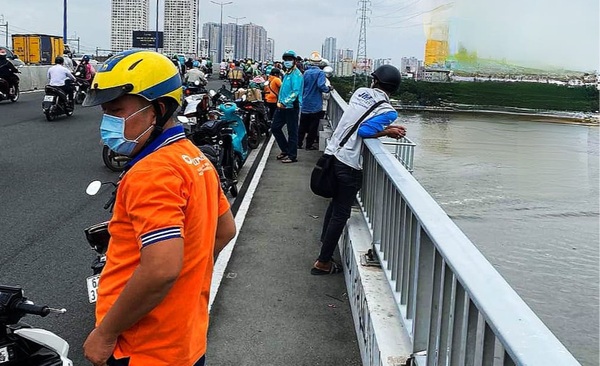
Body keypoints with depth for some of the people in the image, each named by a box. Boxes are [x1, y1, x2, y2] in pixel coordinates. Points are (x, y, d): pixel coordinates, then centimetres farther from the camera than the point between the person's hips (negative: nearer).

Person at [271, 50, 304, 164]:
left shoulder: (296, 74, -12)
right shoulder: (286, 73, 18)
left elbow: (295, 92, -21)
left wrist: (284, 103, -24)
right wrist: (279, 101, 12)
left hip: (292, 107, -9)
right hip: (282, 106, 9)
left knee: (292, 132, -2)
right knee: (275, 127, 12)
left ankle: (292, 155, 6)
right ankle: (285, 150, 25)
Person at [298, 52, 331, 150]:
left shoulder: (306, 72, 1)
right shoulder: (320, 73, -13)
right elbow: (321, 86, -25)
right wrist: (328, 89, -6)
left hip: (305, 104, 4)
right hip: (315, 104, -4)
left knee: (303, 124, 13)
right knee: (313, 125, 5)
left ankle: (299, 143, 16)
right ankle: (309, 145, 8)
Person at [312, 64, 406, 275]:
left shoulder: (361, 92, 9)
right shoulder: (388, 111, -9)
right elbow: (364, 131, -17)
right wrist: (388, 132, -2)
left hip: (333, 153, 7)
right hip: (349, 164, -7)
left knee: (336, 202, 28)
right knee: (341, 214, 2)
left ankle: (325, 238, 47)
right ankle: (323, 263, 9)